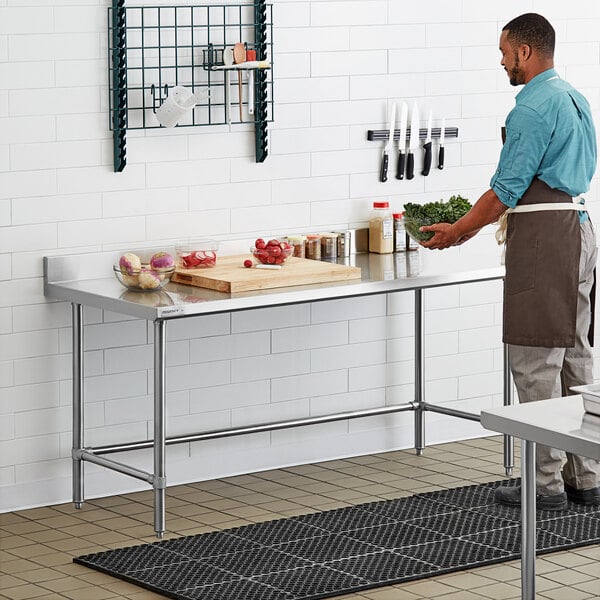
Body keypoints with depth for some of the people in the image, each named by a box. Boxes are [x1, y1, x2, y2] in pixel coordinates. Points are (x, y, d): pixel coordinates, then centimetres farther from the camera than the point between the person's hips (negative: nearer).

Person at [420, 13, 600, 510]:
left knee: (536, 362, -6)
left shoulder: (534, 106, -14)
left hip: (543, 240, -10)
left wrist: (458, 231, -3)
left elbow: (509, 186, -15)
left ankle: (546, 483, -4)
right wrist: (476, 224, 24)